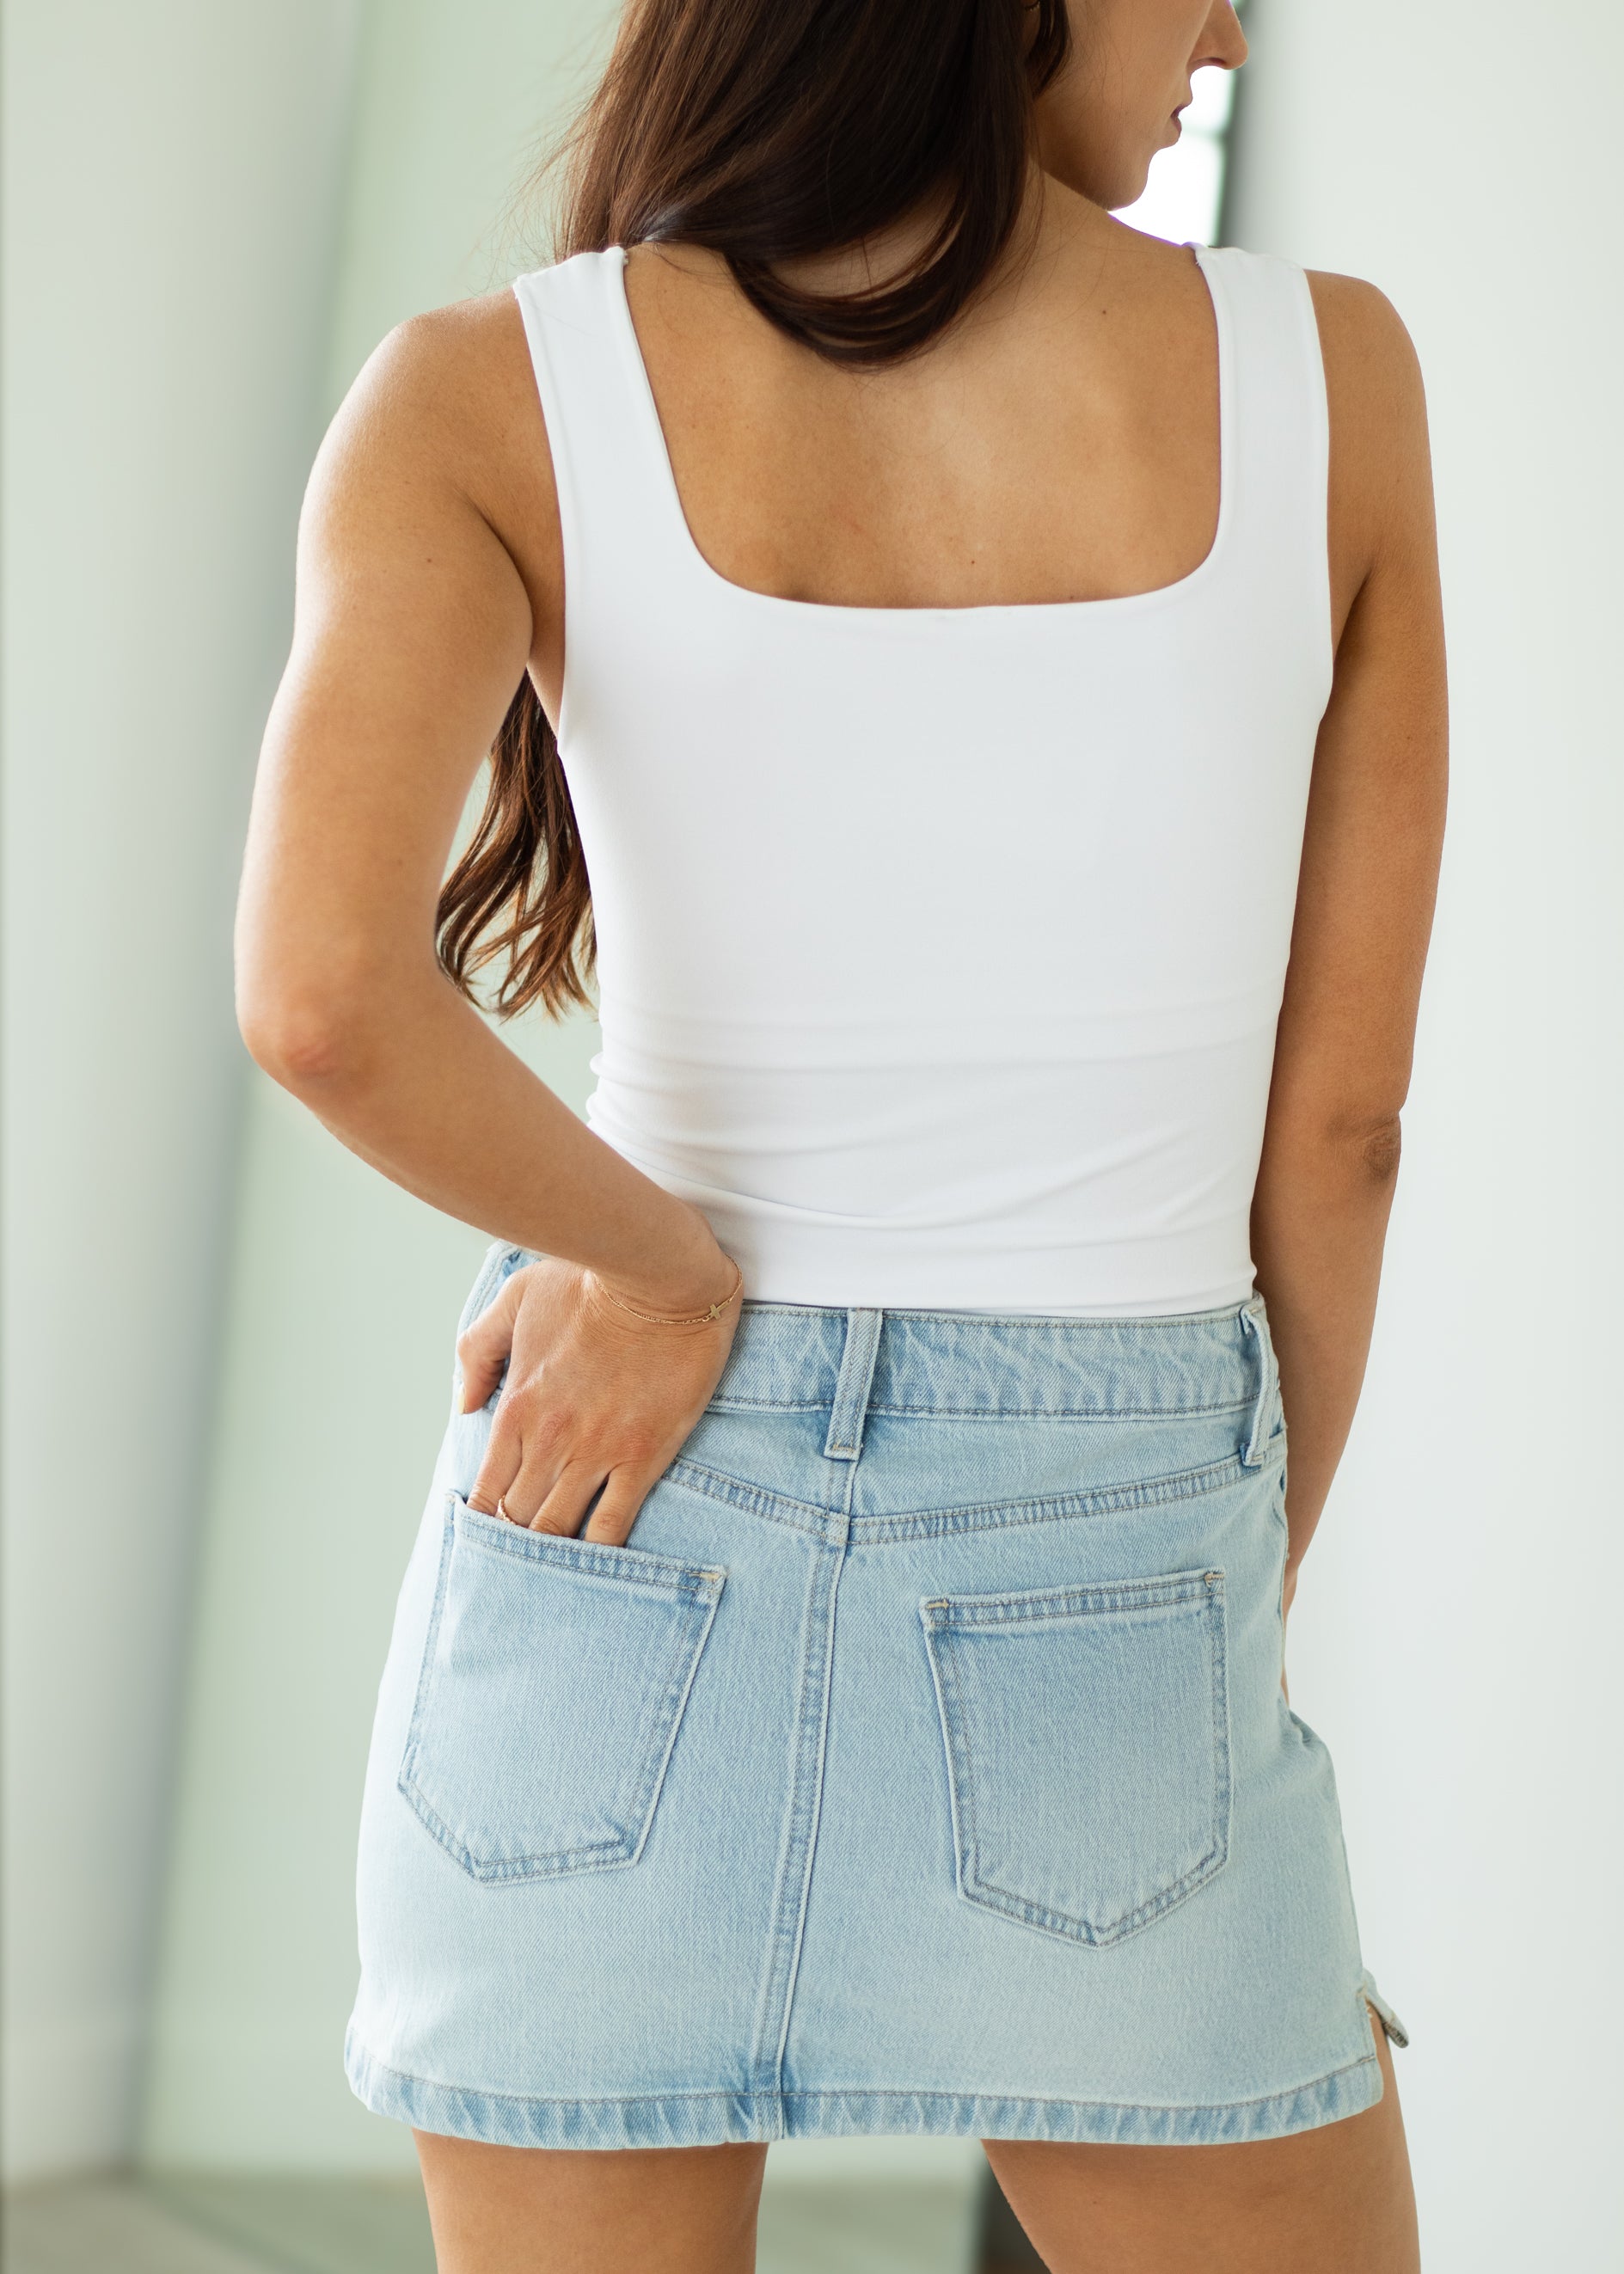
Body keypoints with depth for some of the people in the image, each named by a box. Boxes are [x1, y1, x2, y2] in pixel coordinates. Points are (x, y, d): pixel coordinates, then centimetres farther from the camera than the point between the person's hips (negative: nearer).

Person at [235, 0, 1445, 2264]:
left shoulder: (490, 394, -5)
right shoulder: (1329, 371, -2)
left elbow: (321, 994, -23)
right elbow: (1338, 1117, 2)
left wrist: (675, 1268, -5)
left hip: (624, 1538, 1)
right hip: (1102, 1589, 0)